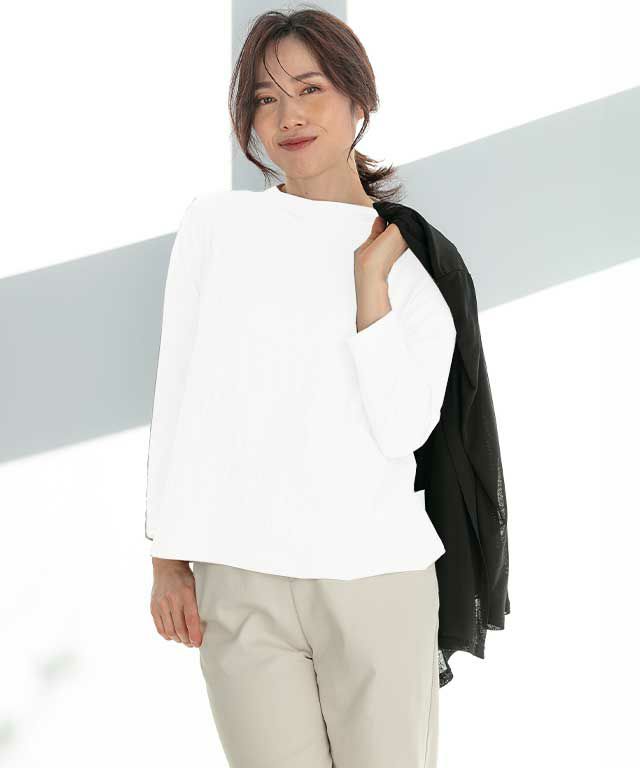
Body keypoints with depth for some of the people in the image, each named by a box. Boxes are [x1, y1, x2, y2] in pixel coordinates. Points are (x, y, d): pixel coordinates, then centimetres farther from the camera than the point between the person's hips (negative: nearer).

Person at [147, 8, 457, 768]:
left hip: (379, 575, 0)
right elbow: (179, 393, 4)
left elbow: (403, 428, -6)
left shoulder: (416, 255, 6)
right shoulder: (216, 222, 5)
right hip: (240, 581, 0)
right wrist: (168, 557, 1)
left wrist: (371, 276, -7)